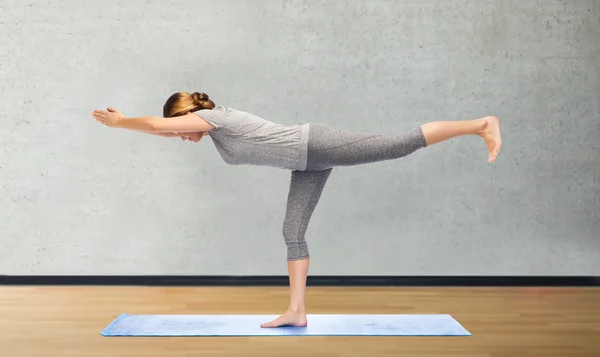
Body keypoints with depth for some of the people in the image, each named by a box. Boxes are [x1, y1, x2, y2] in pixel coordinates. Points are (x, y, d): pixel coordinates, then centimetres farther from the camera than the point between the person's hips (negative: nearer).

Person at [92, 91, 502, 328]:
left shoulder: (212, 116, -10)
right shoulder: (214, 125, 16)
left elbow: (157, 124, -19)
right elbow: (165, 130, 33)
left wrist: (119, 121, -1)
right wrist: (124, 121, 32)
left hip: (316, 147, -10)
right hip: (309, 164, 10)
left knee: (400, 143, -12)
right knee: (293, 232, 5)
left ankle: (480, 124, -4)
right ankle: (297, 310, 7)